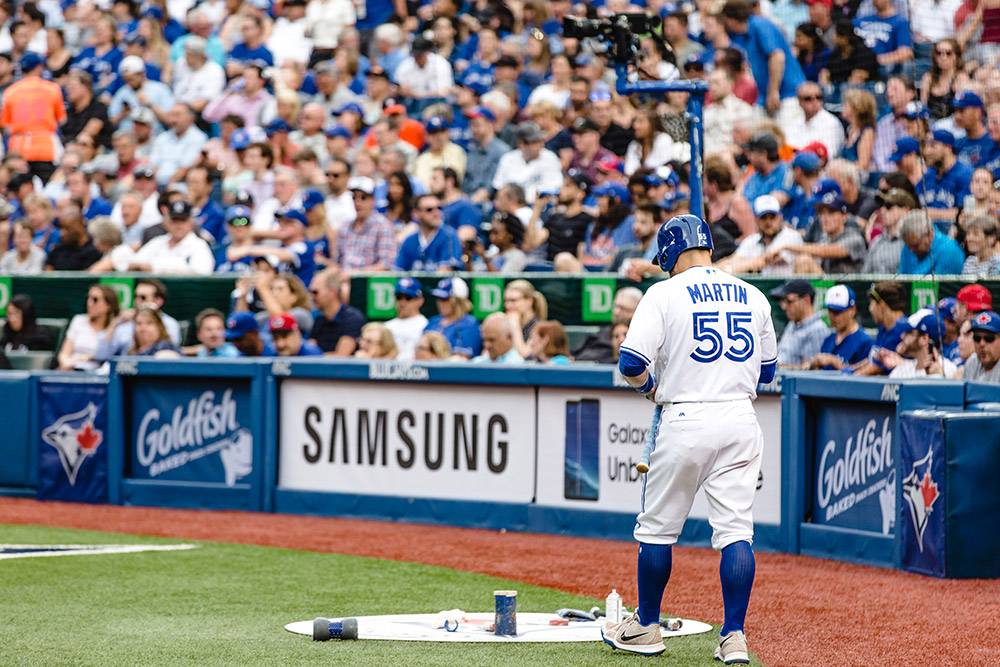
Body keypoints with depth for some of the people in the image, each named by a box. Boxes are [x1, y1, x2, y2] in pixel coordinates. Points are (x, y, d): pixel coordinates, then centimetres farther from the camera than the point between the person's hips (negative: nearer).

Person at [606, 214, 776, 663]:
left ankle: (646, 628, 22)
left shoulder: (665, 293, -6)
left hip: (685, 421, -4)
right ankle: (734, 638, -5)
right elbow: (767, 369, 17)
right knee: (735, 529, 2)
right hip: (741, 420, 4)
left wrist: (649, 385, 8)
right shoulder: (753, 297, 9)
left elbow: (631, 363, -12)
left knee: (658, 526, 11)